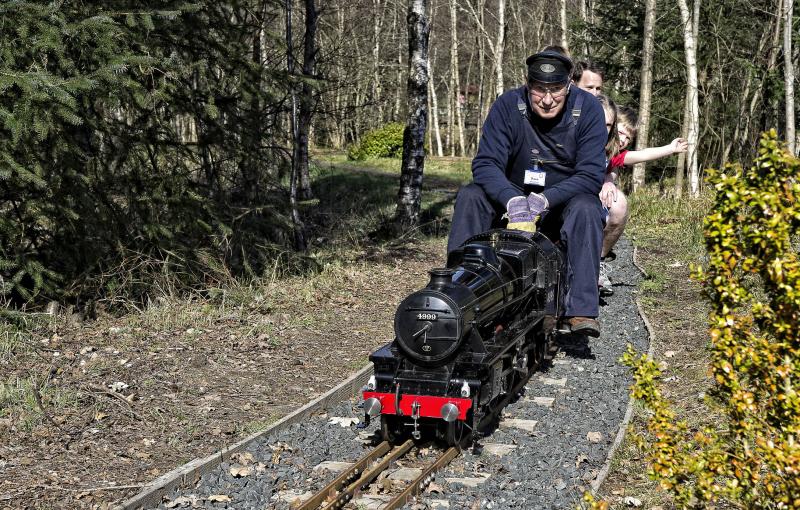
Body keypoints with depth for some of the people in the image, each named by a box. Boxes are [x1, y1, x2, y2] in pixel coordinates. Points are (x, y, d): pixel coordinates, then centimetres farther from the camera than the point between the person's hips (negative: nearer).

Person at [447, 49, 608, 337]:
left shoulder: (588, 108, -15)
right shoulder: (508, 106, -13)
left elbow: (591, 174, -20)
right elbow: (485, 163, -19)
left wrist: (545, 199, -36)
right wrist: (513, 200, -40)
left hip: (565, 199, -2)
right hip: (514, 194, 2)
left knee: (586, 208, -35)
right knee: (470, 196, -23)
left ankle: (581, 310, -39)